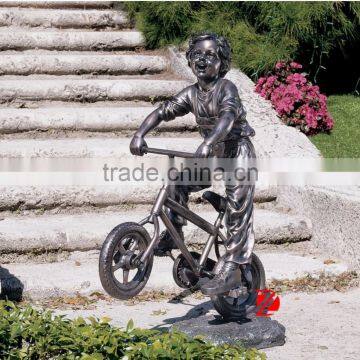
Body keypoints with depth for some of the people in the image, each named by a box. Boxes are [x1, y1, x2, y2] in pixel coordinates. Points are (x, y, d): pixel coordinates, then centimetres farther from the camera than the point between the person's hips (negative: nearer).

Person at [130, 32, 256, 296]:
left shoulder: (226, 87, -18)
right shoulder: (191, 93, 0)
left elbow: (228, 115, -36)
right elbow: (163, 111, -8)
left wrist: (208, 143, -53)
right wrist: (140, 134, -25)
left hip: (238, 152, -6)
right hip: (213, 155, 6)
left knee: (238, 211, -11)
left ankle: (233, 270, -9)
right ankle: (174, 233, 7)